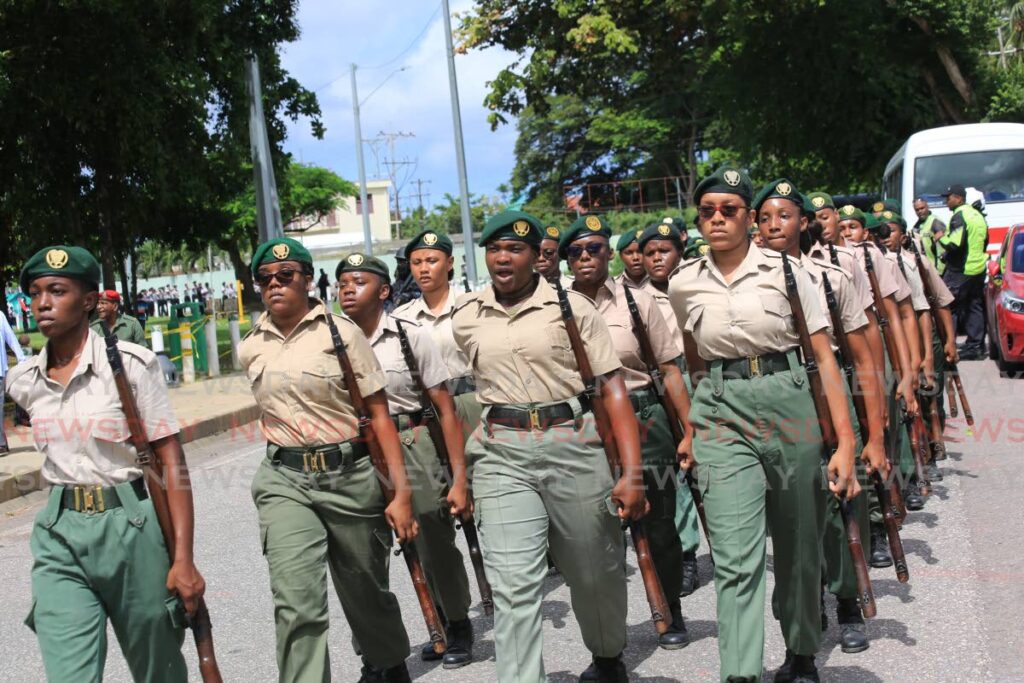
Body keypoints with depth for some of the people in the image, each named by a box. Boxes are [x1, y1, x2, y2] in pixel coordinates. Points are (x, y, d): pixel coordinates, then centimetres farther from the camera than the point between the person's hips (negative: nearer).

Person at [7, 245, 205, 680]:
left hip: (131, 529, -3)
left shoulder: (129, 363, -9)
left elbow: (171, 462, -10)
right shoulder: (24, 381, 4)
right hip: (58, 536, 3)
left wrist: (183, 559, -15)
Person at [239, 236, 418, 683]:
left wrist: (402, 491, -13)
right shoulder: (250, 348, 6)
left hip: (351, 477, -2)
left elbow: (379, 415, -7)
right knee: (296, 605, -13)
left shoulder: (341, 332, -5)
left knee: (365, 591, 15)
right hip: (283, 483, 2)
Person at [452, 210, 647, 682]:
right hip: (501, 457, 1)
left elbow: (612, 389, -4)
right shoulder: (465, 318, 7)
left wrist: (632, 473, -12)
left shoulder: (571, 307, -2)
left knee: (595, 572, 14)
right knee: (513, 587, -7)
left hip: (573, 446, -1)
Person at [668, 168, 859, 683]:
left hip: (790, 403, 0)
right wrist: (687, 428, 18)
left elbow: (824, 358, -2)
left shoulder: (783, 270, -1)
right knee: (736, 557, -12)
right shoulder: (683, 286, 6)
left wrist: (845, 442, -8)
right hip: (721, 413, 0)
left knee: (798, 544, 13)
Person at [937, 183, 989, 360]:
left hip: (960, 271, -9)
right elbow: (985, 242, 22)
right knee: (975, 307, 11)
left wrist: (941, 238, -7)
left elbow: (955, 244, -22)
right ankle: (976, 346, 13)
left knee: (949, 309, -5)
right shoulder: (978, 215, 14)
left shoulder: (959, 216, -15)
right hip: (978, 268, 9)